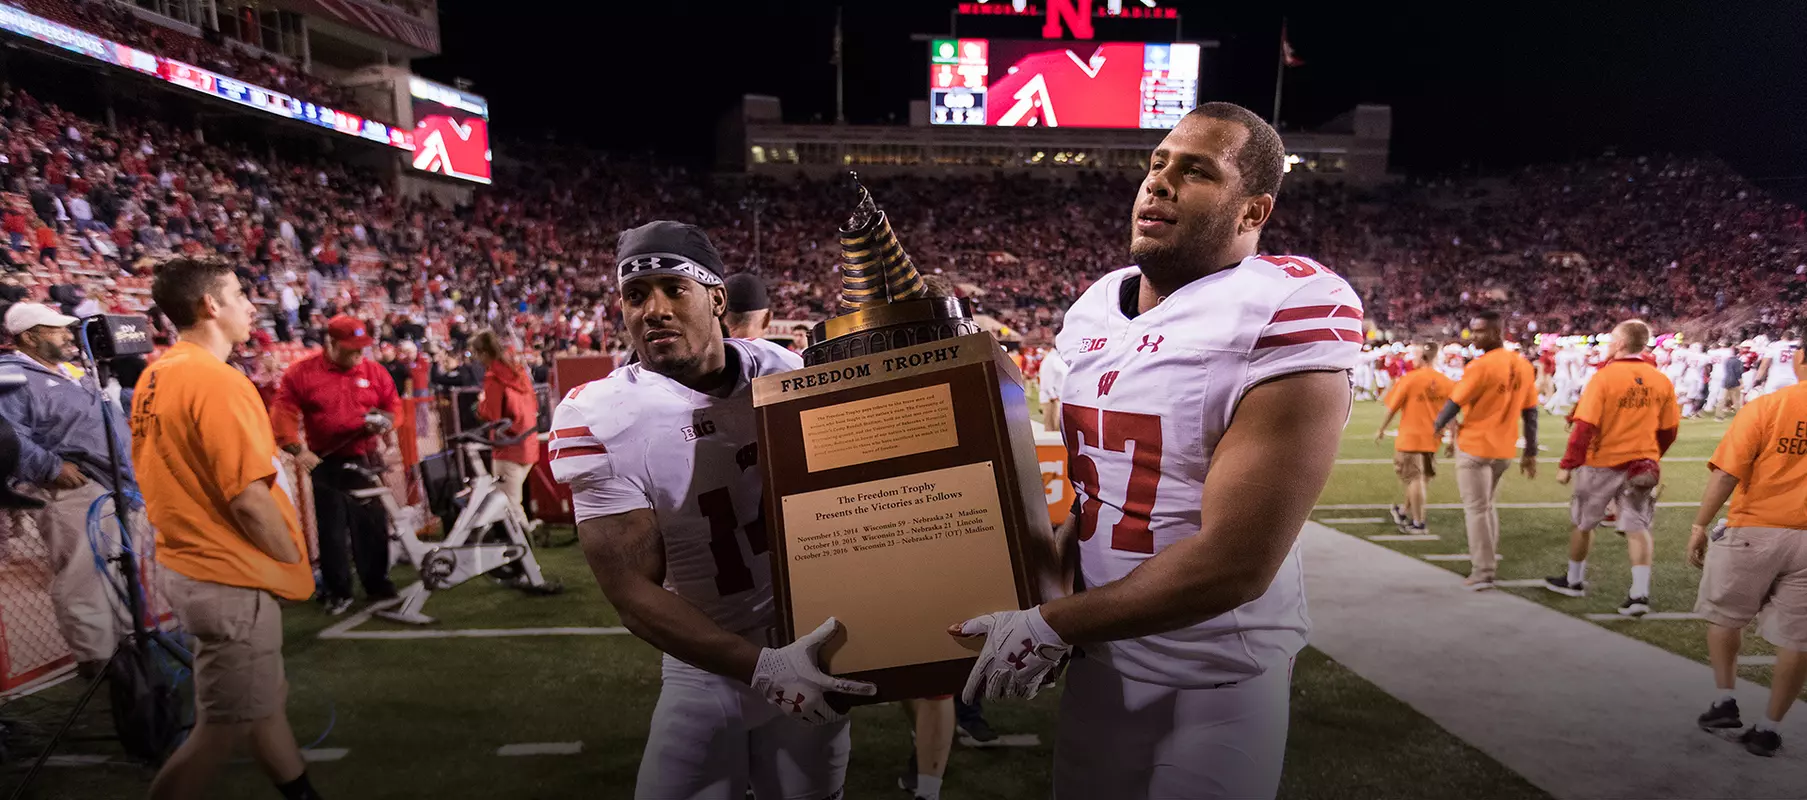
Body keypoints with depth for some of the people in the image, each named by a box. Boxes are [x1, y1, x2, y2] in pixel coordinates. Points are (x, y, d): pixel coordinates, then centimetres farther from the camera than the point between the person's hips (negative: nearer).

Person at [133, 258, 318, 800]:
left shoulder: (155, 377, 8)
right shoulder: (217, 380, -20)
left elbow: (180, 476, 14)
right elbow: (248, 499, -23)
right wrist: (294, 557, -9)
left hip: (186, 563, 10)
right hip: (230, 579, -10)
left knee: (265, 699, 21)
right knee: (225, 729, 2)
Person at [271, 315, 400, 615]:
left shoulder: (374, 371, 2)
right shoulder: (301, 372, -4)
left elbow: (394, 405, 9)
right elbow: (283, 412, -5)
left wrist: (385, 420, -13)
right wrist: (297, 449, -15)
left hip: (366, 459, 2)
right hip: (326, 463, -1)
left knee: (373, 524, 6)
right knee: (332, 528, 3)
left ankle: (378, 585, 18)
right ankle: (337, 591, 14)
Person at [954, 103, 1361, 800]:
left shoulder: (1288, 315, -20)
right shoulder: (1095, 308, 3)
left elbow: (1235, 564, -23)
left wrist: (1050, 625, -18)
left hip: (1215, 676, -6)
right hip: (1099, 650, 7)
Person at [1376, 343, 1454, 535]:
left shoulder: (1409, 379, -13)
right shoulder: (1445, 381, -2)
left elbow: (1392, 408, -8)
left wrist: (1381, 430, 4)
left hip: (1410, 436, -5)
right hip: (1432, 438, 5)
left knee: (1413, 478, 3)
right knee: (1422, 478, 18)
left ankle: (1418, 523, 5)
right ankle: (1405, 512, 32)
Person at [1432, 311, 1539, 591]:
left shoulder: (1481, 366, -17)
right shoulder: (1524, 366, 5)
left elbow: (1454, 402, -12)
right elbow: (1530, 413, 9)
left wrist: (1438, 426, 8)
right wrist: (1531, 453, 14)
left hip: (1474, 447, -7)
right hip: (1504, 450, 7)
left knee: (1476, 509, 0)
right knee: (1487, 506, 20)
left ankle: (1482, 572, 0)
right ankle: (1489, 561, 26)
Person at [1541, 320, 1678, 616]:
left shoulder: (1605, 377, -16)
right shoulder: (1661, 380, 0)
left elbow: (1585, 427, -19)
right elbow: (1669, 430, 7)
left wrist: (1568, 465, -13)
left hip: (1602, 463, -4)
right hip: (1641, 466, 4)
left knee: (1584, 524, 13)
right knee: (1637, 528, 7)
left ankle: (1574, 581, 28)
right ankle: (1640, 593, -1)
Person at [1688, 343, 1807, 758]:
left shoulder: (1765, 406, -10)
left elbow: (1727, 474, -13)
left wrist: (1700, 525, -5)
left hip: (1755, 531, -2)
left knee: (1725, 615, 19)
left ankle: (1724, 701, 21)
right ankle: (1769, 727, 17)